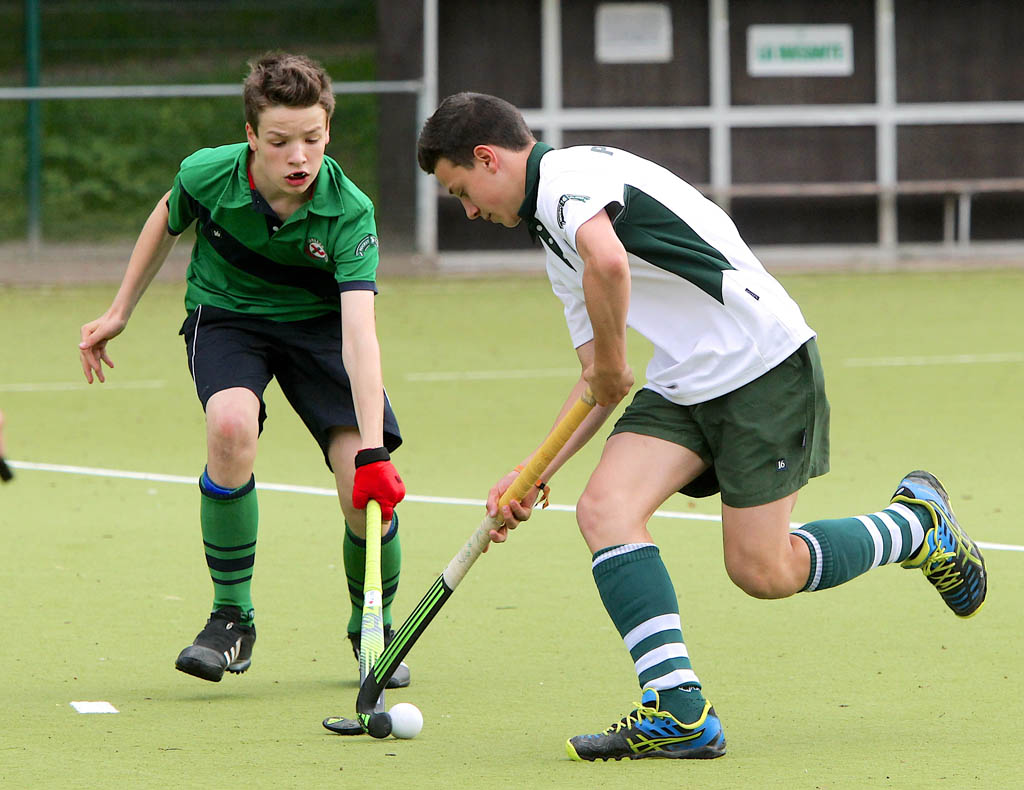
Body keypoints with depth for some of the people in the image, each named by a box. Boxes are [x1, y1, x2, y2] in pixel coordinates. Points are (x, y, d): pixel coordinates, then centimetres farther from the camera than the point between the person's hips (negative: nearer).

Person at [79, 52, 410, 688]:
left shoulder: (349, 213, -29)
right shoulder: (207, 175, -22)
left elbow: (359, 333, -39)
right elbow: (166, 223, 4)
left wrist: (373, 454, -49)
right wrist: (119, 313, 13)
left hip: (318, 324, 0)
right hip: (225, 317, 0)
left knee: (367, 494, -17)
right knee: (231, 426, -34)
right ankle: (232, 618, -16)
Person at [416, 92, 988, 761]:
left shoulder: (568, 172, -12)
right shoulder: (558, 248, 21)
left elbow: (608, 262, -33)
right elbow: (601, 382, 25)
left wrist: (610, 361, -15)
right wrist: (537, 474, 17)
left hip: (764, 361, -10)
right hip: (681, 385, 10)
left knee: (761, 572, -7)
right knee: (605, 508, -12)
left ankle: (919, 525, 19)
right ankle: (677, 711, -19)